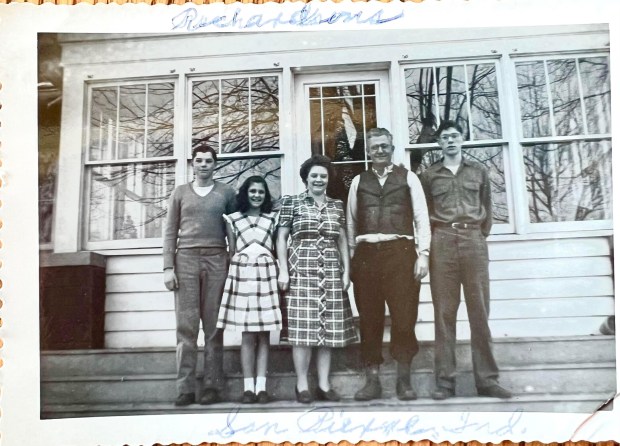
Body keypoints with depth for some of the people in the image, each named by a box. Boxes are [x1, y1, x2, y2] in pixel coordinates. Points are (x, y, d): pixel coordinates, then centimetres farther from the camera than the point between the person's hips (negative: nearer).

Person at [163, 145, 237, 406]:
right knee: (186, 325, -2)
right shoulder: (180, 193, 13)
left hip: (216, 260, 0)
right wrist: (168, 267, -1)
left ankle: (212, 386, 5)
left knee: (213, 325, 0)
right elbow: (170, 232, 9)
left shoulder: (226, 193, 11)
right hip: (186, 259, 1)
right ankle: (185, 388, 2)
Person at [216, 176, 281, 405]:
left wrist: (280, 275, -1)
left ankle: (261, 386, 4)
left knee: (264, 333, 0)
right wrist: (232, 276, -2)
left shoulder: (273, 219, 12)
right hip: (242, 275, -1)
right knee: (247, 334, -2)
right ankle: (248, 387, 3)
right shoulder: (233, 220, 10)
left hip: (267, 274, 1)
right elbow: (231, 252, 8)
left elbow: (276, 250, 9)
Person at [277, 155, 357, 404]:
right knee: (304, 329, -5)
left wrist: (346, 271, 7)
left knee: (328, 328, 4)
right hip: (301, 270, -4)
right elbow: (281, 238, 1)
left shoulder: (337, 206, 13)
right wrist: (283, 270, -7)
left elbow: (342, 241, 15)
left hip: (331, 273, 4)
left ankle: (324, 385, 12)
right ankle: (302, 385, 5)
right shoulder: (292, 203, 3)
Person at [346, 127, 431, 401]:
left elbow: (421, 218, 4)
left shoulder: (408, 178, 9)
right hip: (367, 253, 2)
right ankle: (372, 380, 15)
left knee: (404, 317, 0)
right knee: (369, 318, 5)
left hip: (400, 251, -1)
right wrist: (351, 256, 7)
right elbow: (351, 222, 12)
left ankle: (404, 379, 13)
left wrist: (423, 254, -5)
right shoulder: (359, 182, 14)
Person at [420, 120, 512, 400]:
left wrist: (481, 234, 9)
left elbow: (487, 208, 17)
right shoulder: (429, 175, 10)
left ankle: (487, 379, 8)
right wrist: (433, 238, 3)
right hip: (442, 243, -1)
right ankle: (444, 380, 4)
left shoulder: (479, 171, 14)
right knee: (444, 312, -1)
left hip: (474, 241, 1)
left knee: (480, 311, 1)